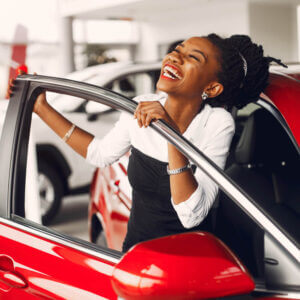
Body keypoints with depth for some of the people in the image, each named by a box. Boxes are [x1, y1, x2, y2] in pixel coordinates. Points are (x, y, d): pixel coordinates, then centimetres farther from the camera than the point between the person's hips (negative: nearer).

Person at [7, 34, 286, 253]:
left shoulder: (218, 123, -19)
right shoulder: (141, 108, -8)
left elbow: (192, 215, -27)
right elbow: (101, 153, 11)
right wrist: (42, 108, 10)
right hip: (135, 248, 2)